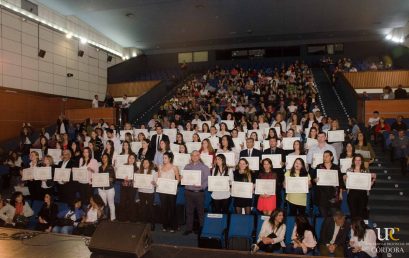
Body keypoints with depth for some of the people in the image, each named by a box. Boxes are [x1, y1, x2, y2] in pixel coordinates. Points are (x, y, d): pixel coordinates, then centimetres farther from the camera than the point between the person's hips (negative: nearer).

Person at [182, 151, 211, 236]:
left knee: (200, 211, 3)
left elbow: (207, 180, -6)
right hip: (188, 192, 3)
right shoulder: (187, 166, 12)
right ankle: (189, 228, 20)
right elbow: (183, 177, 16)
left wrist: (202, 186, -22)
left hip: (199, 192, -3)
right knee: (189, 211, 10)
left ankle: (202, 228, 15)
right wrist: (181, 178, -7)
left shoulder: (204, 167, 0)